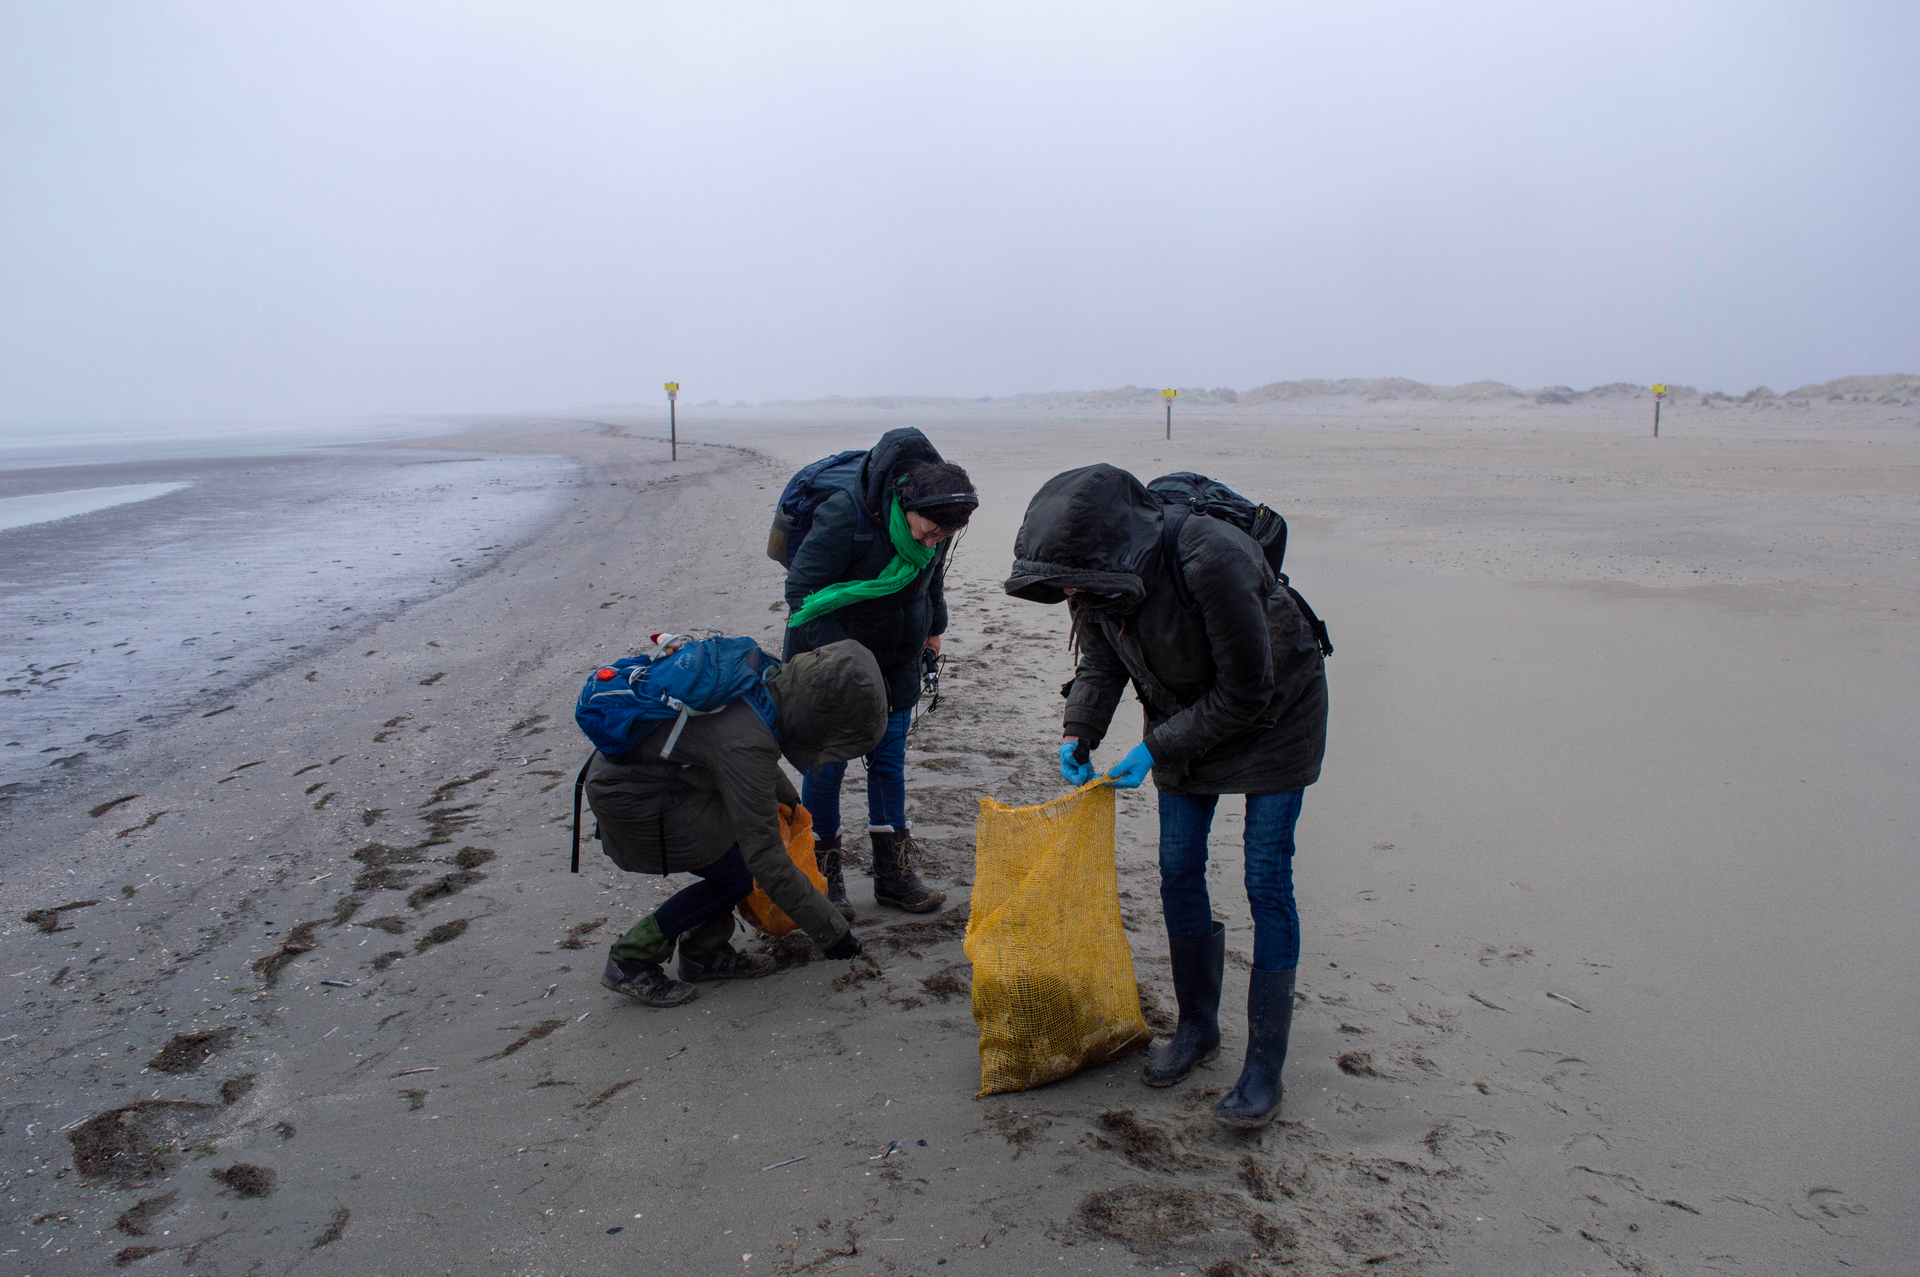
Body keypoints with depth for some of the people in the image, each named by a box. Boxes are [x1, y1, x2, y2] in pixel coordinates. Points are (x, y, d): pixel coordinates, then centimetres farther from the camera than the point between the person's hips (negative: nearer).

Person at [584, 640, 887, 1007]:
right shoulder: (747, 743, -33)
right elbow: (766, 858, -28)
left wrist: (788, 798, 29)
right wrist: (830, 929, -19)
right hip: (629, 796, -9)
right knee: (738, 875, -6)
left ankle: (704, 953, 18)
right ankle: (629, 961, 5)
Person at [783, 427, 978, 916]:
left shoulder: (935, 525, -10)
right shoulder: (845, 515, -29)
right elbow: (801, 591, -23)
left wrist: (933, 626, 22)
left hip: (897, 659, 5)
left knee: (889, 760, 10)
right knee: (827, 762, 0)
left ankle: (893, 874, 20)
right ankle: (823, 876, 16)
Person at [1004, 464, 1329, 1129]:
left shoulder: (1211, 561, -38)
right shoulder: (1097, 572, -17)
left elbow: (1246, 692, -29)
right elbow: (1100, 664, 1)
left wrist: (1158, 750, -25)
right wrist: (1077, 734, -16)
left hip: (1273, 715, -6)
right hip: (1185, 716, 6)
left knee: (1267, 882, -5)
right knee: (1179, 871, 7)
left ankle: (1265, 1067, 5)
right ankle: (1198, 1026, 26)